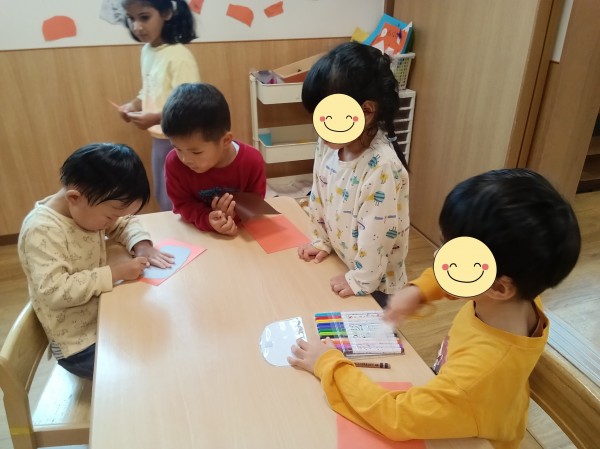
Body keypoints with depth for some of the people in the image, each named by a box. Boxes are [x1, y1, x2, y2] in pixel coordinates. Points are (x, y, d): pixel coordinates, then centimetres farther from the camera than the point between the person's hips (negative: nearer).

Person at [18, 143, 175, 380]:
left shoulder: (88, 209, -2)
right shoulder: (42, 230, -25)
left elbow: (126, 223, 13)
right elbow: (53, 291, -30)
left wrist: (141, 246, -7)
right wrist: (113, 273, -29)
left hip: (107, 315, 8)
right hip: (81, 345, -7)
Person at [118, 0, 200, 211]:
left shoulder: (179, 56, -20)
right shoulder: (146, 50, 4)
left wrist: (155, 118, -32)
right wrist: (134, 104, -1)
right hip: (158, 138, 8)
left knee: (174, 201, 2)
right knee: (162, 196, 20)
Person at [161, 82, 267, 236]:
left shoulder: (252, 161, -22)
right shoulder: (174, 162, -19)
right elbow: (183, 204, -13)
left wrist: (235, 214, -32)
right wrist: (207, 220, -33)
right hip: (193, 232, -1)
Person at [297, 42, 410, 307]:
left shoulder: (382, 167, -34)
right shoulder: (328, 144, -10)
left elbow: (377, 233, -28)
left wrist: (361, 280, -18)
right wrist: (321, 241, 9)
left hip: (372, 282, -7)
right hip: (339, 264, 7)